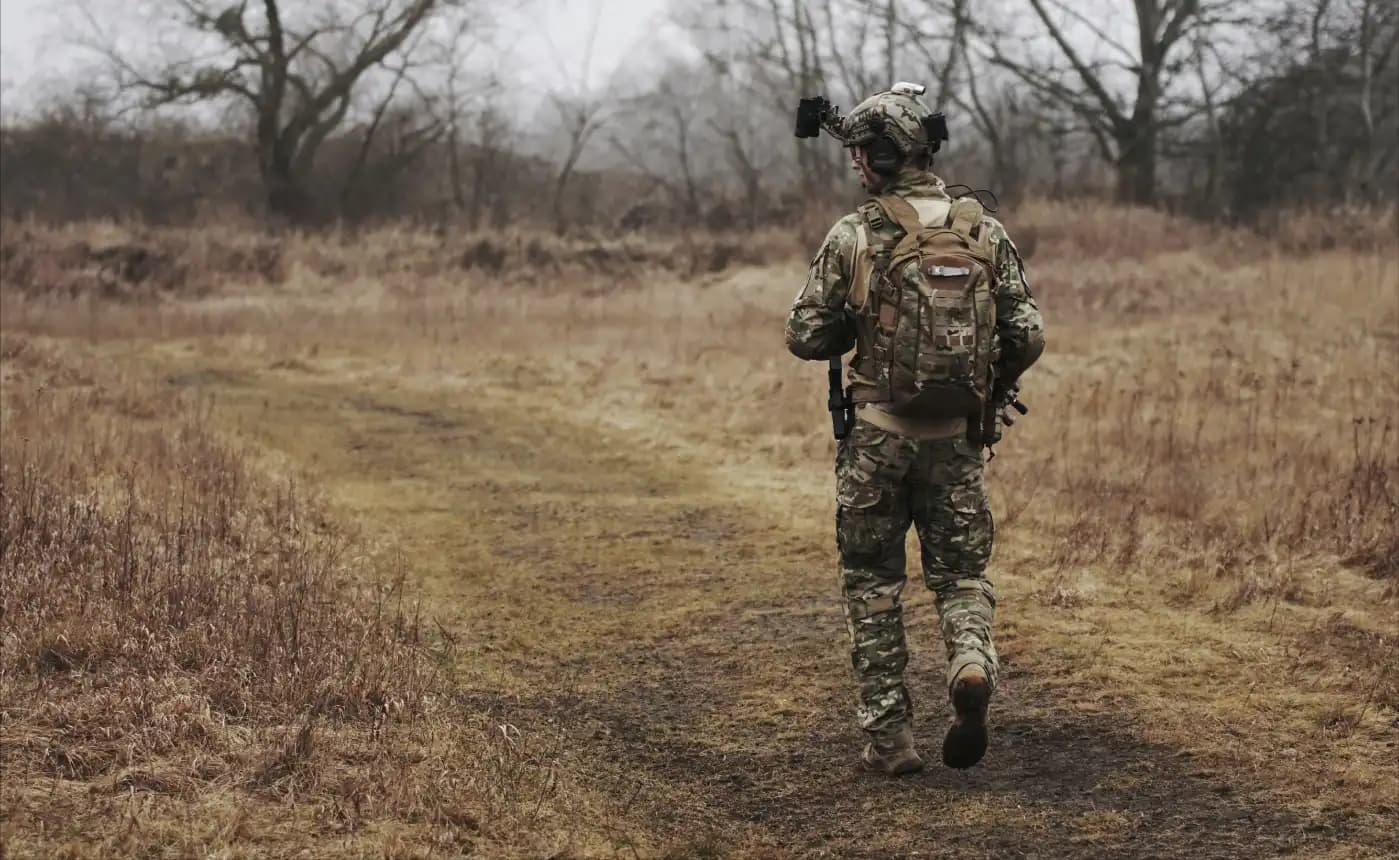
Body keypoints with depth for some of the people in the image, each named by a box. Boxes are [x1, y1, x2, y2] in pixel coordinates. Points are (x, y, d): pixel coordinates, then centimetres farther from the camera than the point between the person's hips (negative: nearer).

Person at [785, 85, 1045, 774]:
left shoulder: (854, 236, -8)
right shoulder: (985, 232, 0)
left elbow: (805, 338, -4)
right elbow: (1028, 336, -1)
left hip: (877, 433, -2)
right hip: (956, 437, 2)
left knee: (872, 585, 11)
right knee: (962, 572, 15)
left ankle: (889, 737, 11)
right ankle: (972, 665, -15)